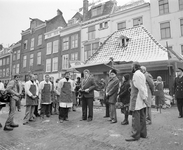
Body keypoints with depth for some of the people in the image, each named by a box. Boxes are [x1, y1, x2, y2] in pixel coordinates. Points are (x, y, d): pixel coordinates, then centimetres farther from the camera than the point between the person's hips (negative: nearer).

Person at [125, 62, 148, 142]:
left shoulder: (136, 74, -15)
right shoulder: (141, 74, 16)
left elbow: (141, 88, -19)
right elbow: (144, 87, 13)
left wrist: (144, 98, -15)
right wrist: (145, 96, 11)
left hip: (137, 100, -10)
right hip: (141, 101, 10)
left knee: (135, 118, -2)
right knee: (142, 117, 16)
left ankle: (135, 135, 6)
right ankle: (143, 133, 27)